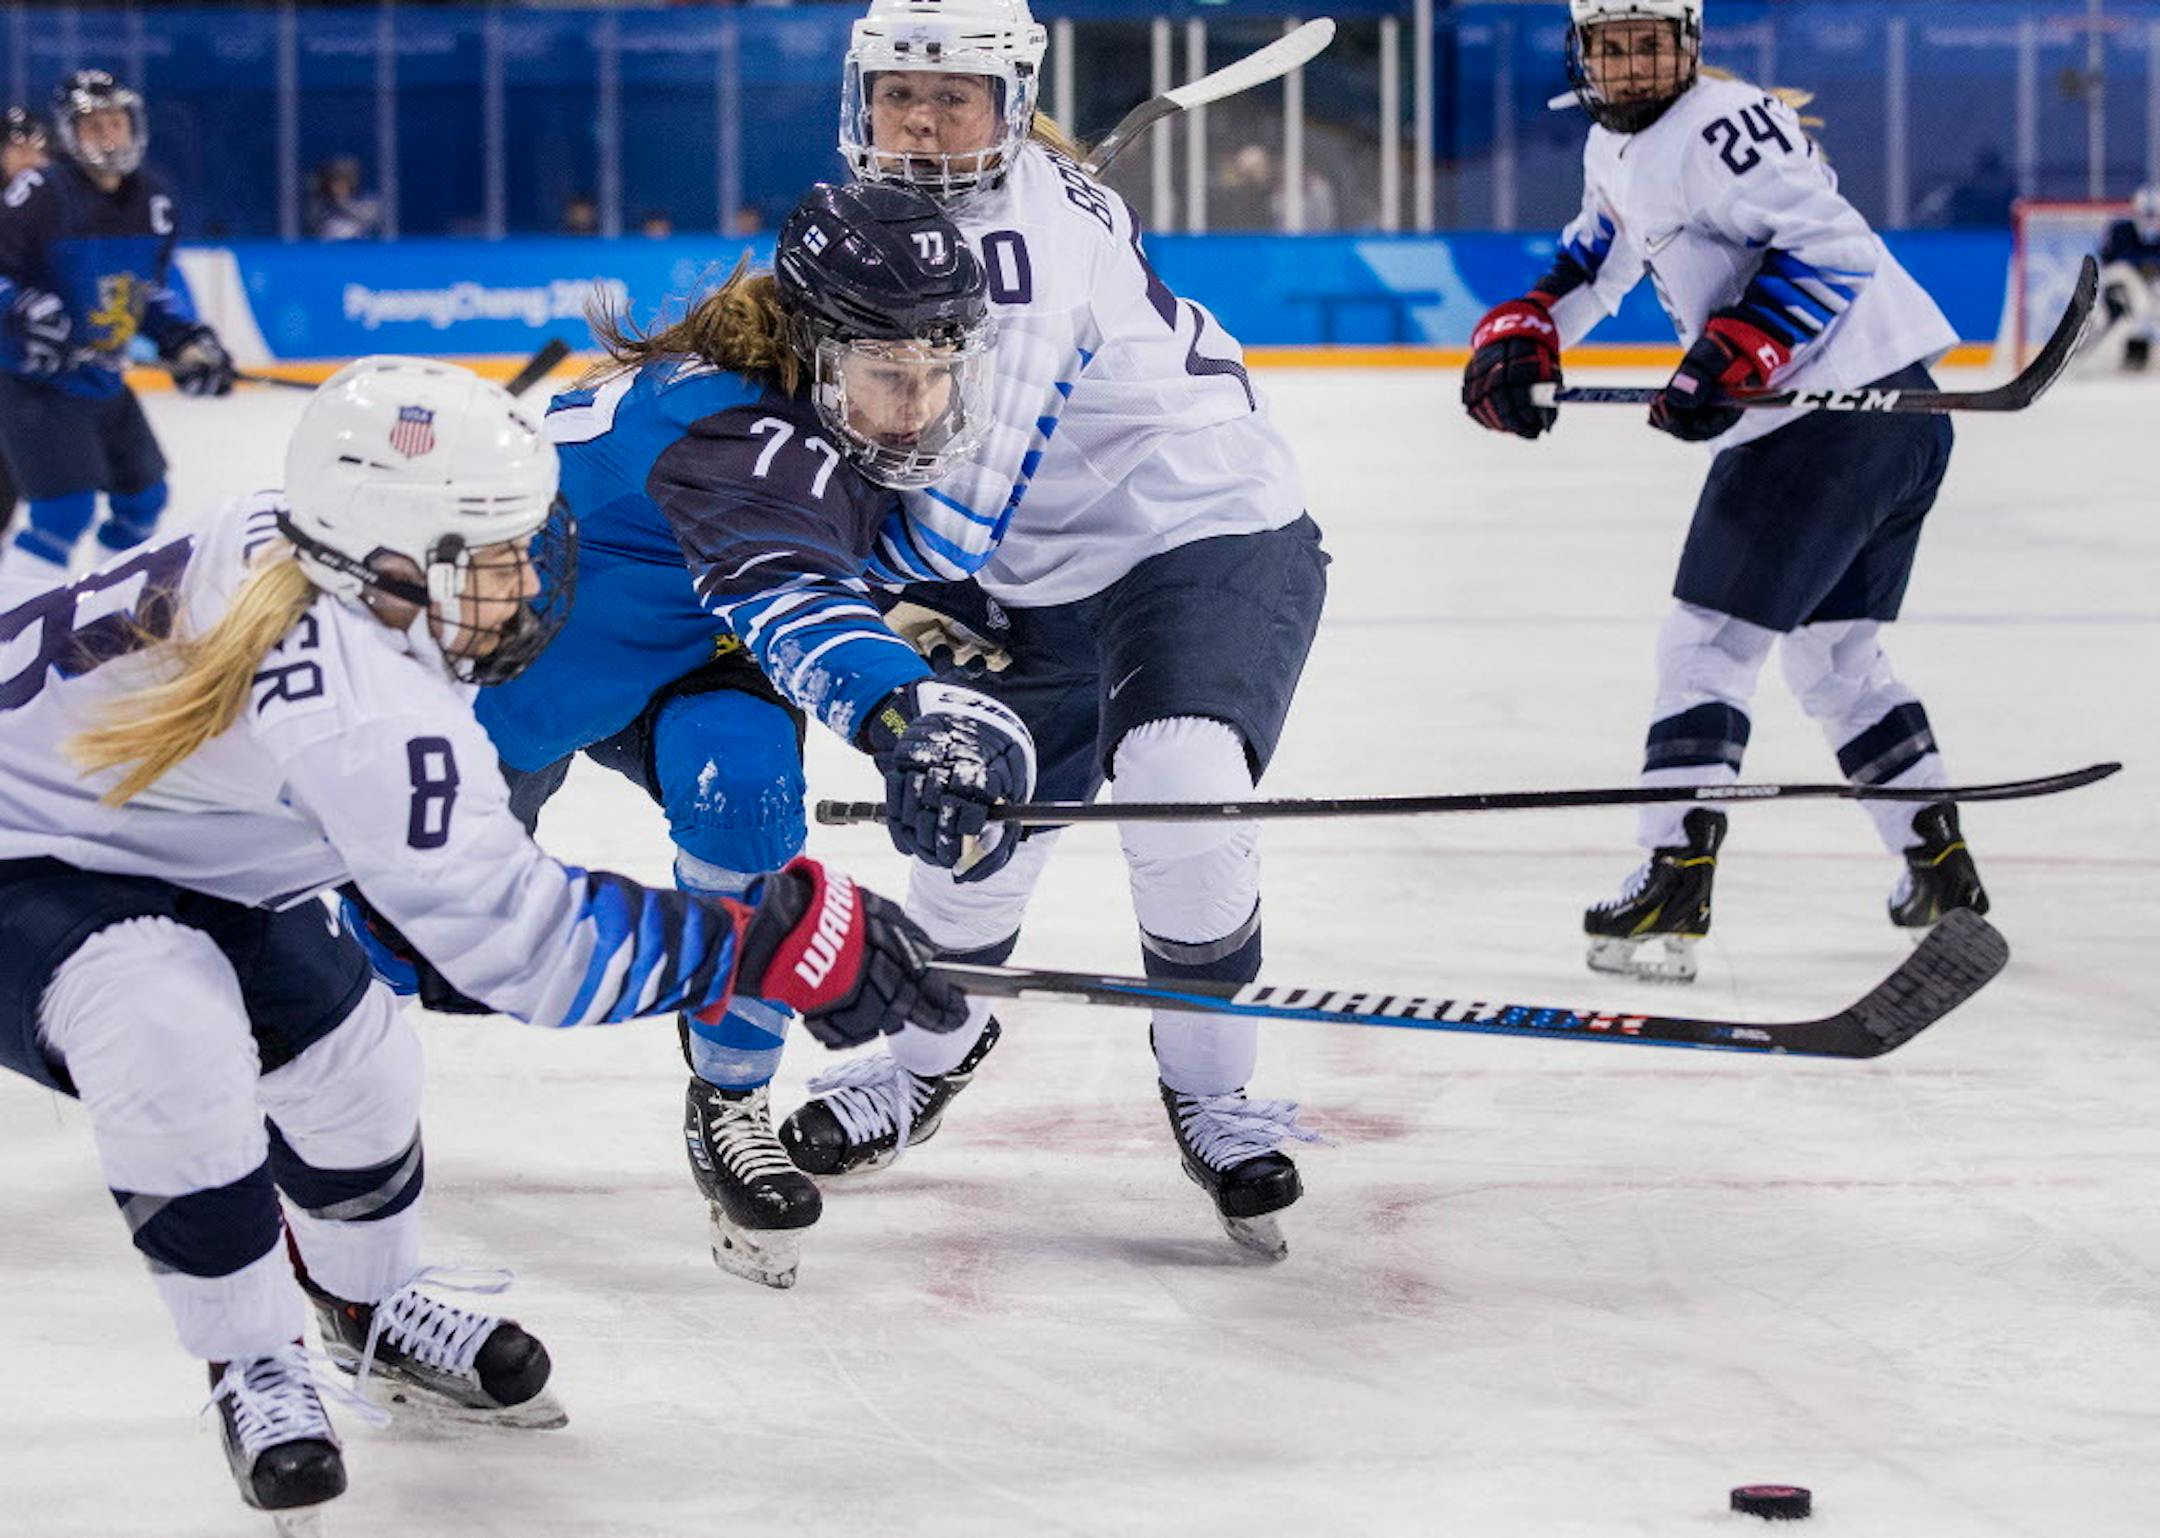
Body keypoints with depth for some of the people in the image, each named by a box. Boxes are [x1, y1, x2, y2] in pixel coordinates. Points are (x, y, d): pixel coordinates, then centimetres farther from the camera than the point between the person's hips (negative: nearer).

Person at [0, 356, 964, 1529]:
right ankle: (252, 1364, -8)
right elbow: (522, 942, -37)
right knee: (173, 1048, -32)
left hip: (155, 836, 10)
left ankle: (372, 1311, 36)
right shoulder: (368, 720, -38)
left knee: (342, 1041, 10)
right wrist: (777, 938, -35)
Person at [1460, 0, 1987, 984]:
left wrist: (1728, 362, -27)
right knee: (1831, 650, 22)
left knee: (1709, 638, -7)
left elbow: (1828, 248, -23)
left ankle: (1672, 892, -9)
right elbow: (1590, 263, 29)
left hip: (1844, 412, -11)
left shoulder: (1721, 128, -15)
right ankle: (1941, 871, 26)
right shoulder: (1617, 148, 17)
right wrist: (1516, 341, 13)